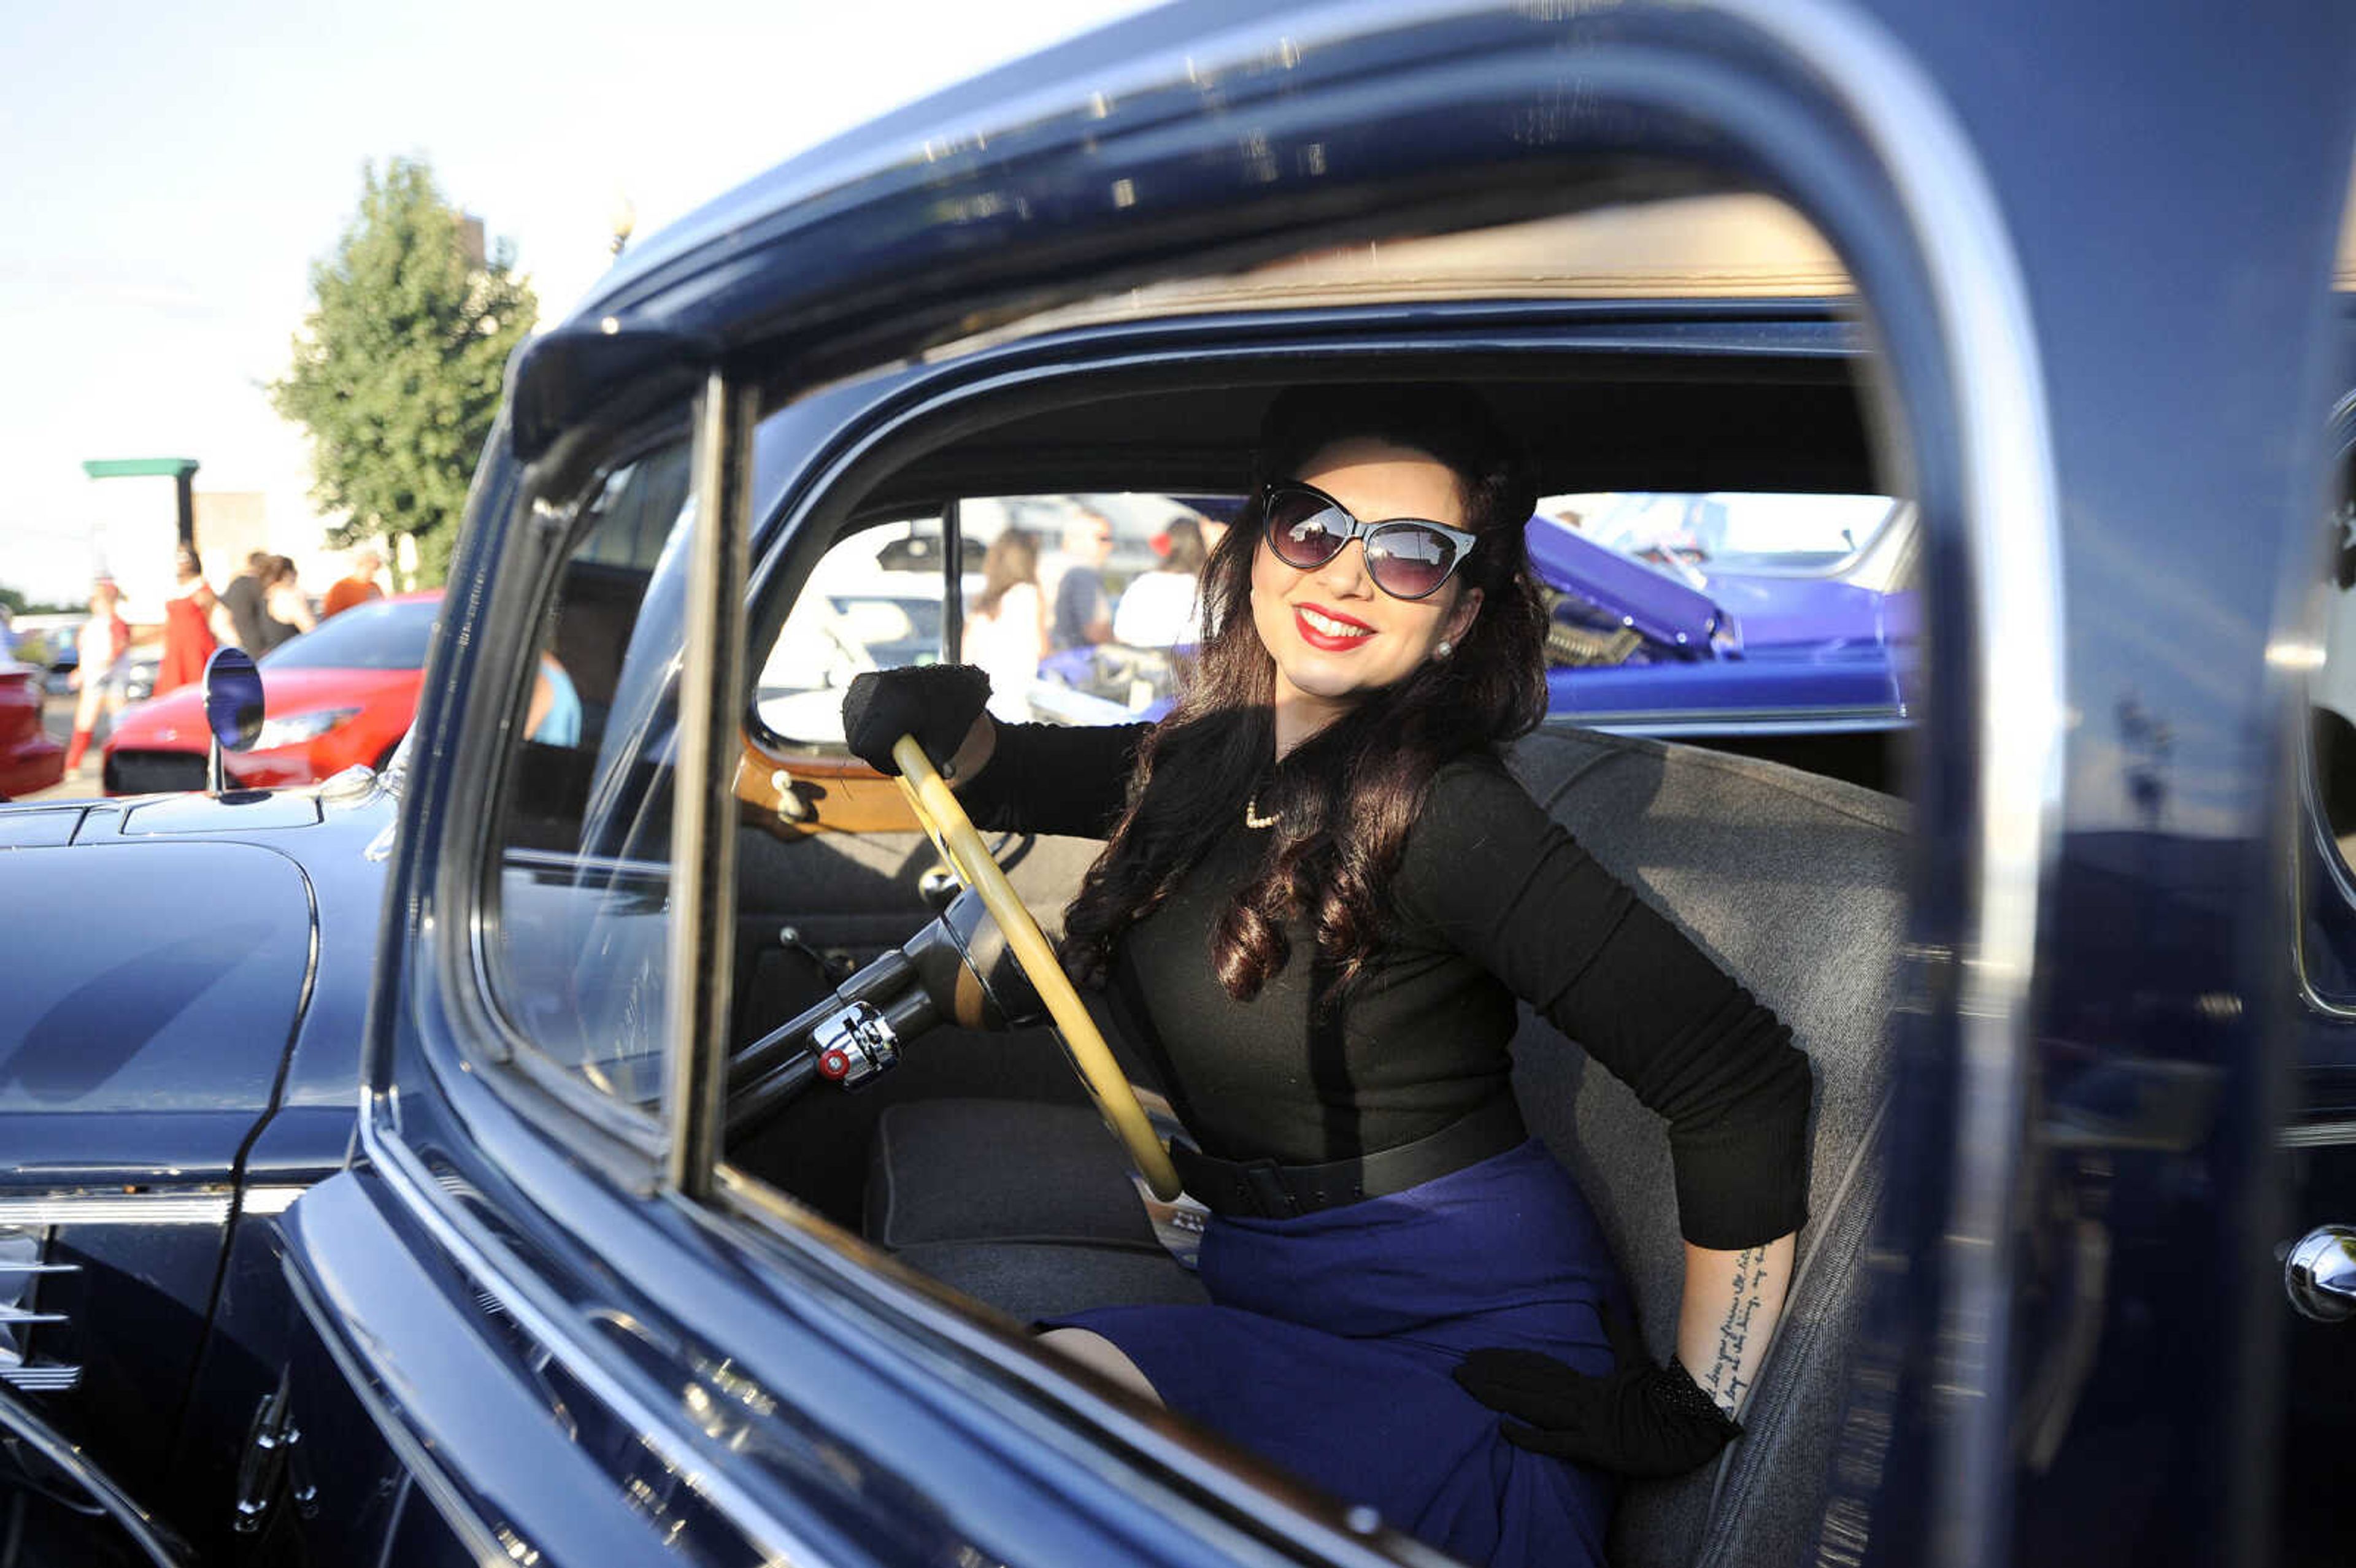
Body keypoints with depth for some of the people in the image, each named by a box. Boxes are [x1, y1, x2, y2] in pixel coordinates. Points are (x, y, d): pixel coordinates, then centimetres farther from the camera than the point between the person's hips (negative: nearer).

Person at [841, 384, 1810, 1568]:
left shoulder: (1437, 811, -20)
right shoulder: (1211, 758, 4)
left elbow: (1741, 1083, -21)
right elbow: (1013, 772, 23)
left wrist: (1695, 1414, -14)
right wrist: (932, 724, -1)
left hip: (1463, 1346, -6)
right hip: (1271, 1290, 7)